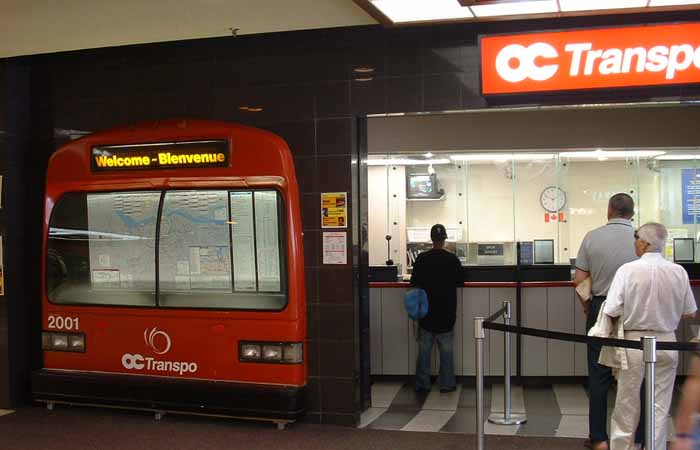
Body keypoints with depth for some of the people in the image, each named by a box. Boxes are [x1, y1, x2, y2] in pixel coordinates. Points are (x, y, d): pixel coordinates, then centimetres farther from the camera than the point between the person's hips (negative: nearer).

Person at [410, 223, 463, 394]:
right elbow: (460, 282, 0)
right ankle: (446, 383, 10)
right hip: (447, 311, -1)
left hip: (426, 310, 1)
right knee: (446, 348, 7)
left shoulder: (421, 259, -7)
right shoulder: (452, 259, -9)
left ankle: (422, 384, 12)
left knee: (424, 348, 8)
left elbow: (414, 282, -3)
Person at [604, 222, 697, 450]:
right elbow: (689, 313, 2)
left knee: (627, 403, 12)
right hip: (667, 341, 2)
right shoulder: (679, 272, -6)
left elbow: (611, 312, -17)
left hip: (634, 341, -2)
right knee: (660, 405, 11)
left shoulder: (628, 270, -15)